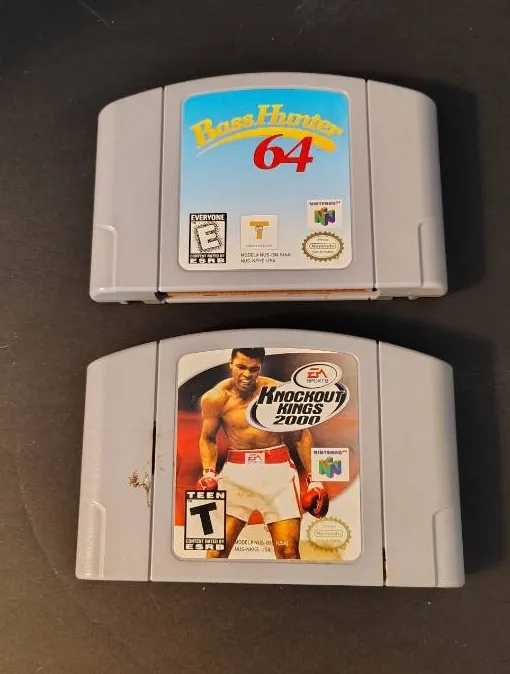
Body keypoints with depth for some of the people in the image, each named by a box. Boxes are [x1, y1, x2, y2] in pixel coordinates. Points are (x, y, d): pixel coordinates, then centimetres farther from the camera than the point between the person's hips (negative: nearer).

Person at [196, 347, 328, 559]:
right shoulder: (215, 398, -6)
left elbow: (302, 436, 4)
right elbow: (207, 438, 10)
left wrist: (313, 480, 2)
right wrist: (209, 473, -5)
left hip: (277, 469, 0)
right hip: (236, 469, 1)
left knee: (288, 552, 1)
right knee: (217, 549, -3)